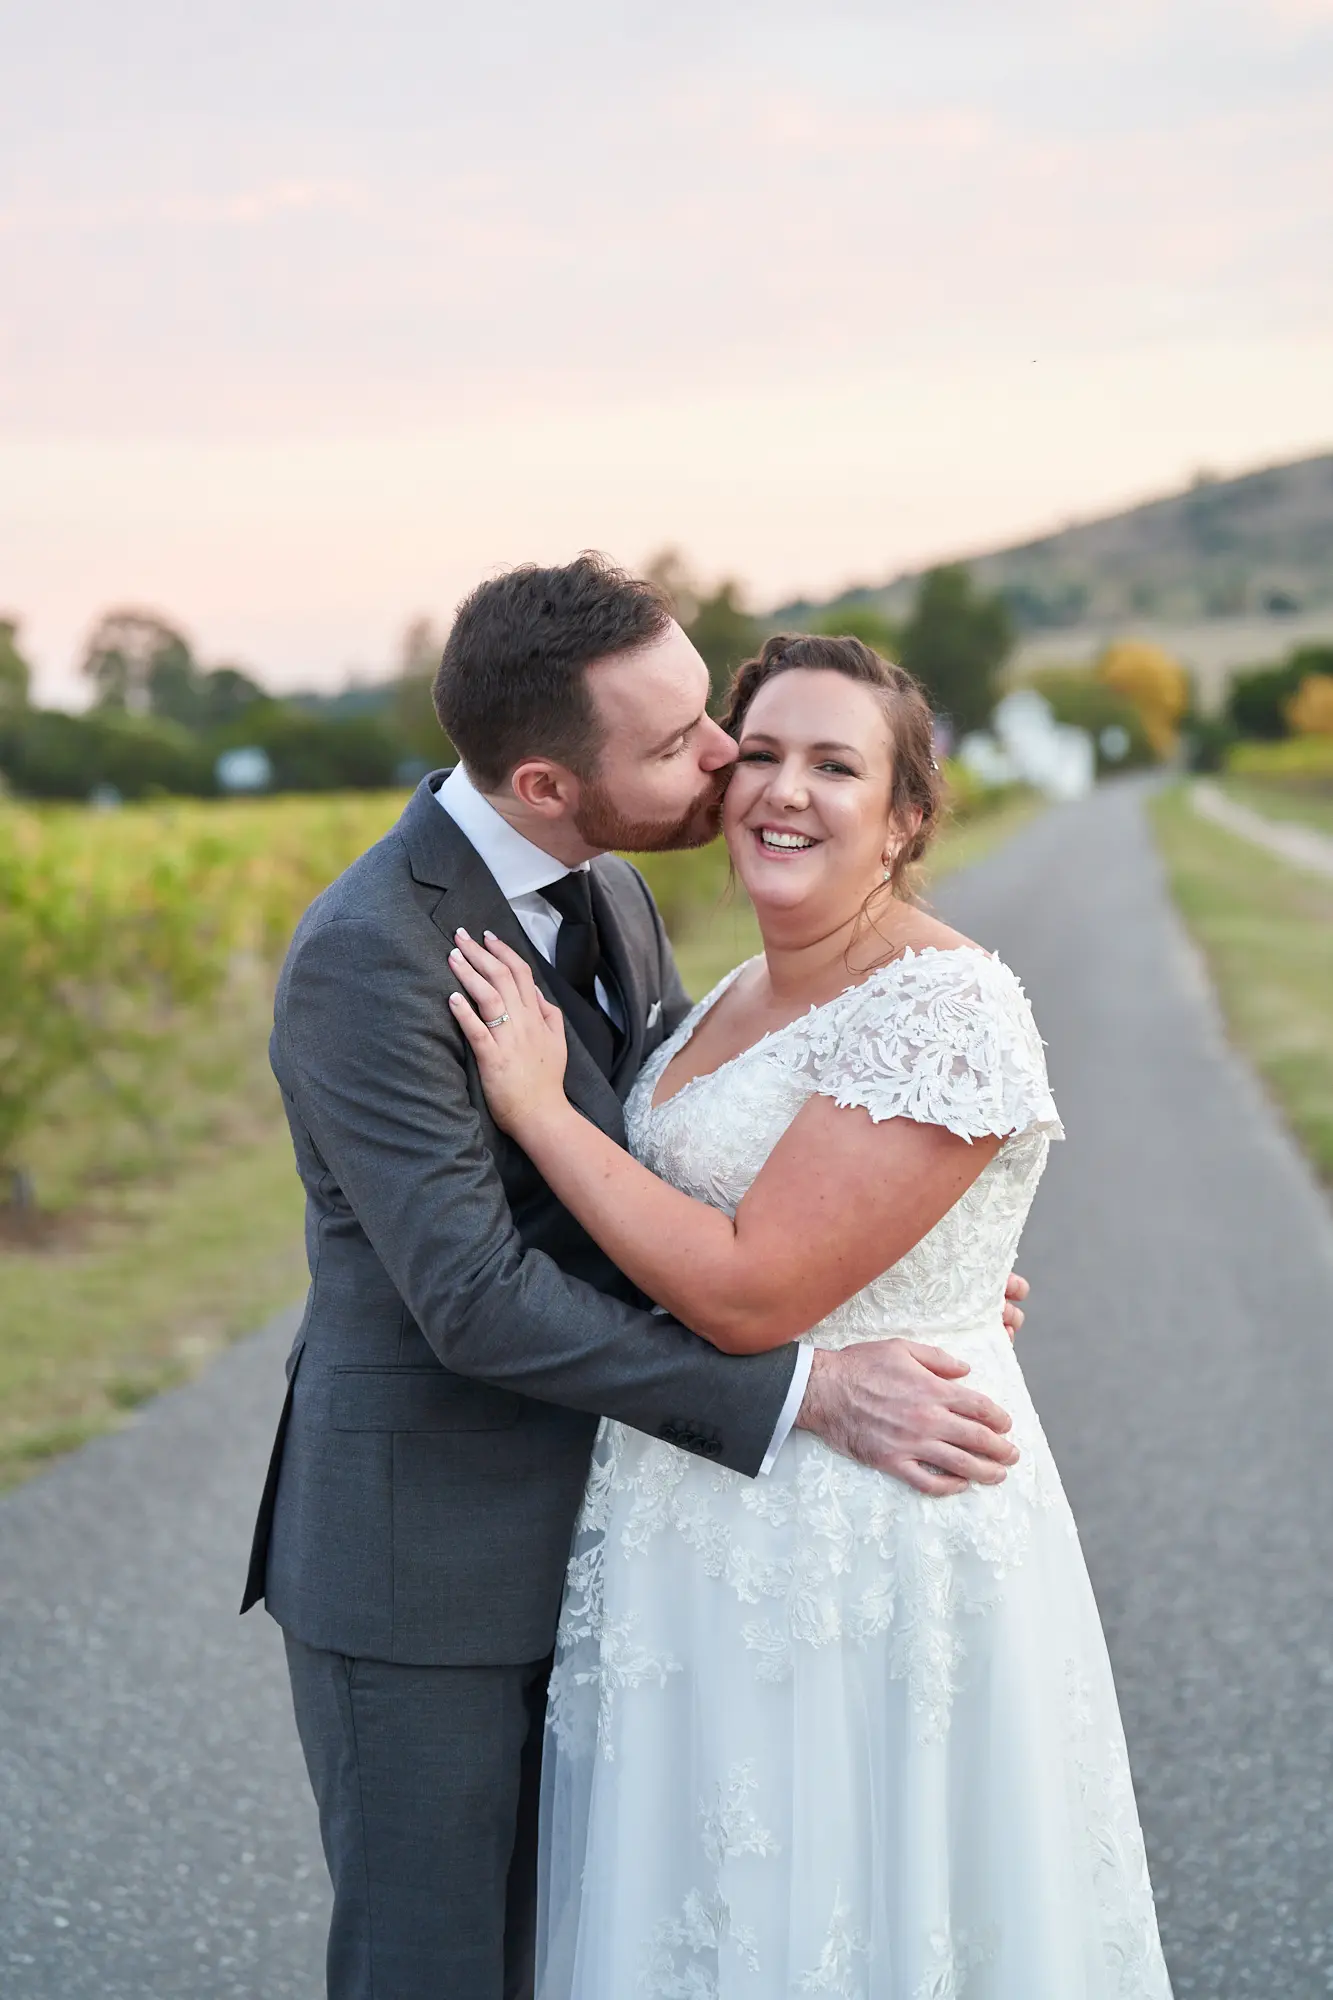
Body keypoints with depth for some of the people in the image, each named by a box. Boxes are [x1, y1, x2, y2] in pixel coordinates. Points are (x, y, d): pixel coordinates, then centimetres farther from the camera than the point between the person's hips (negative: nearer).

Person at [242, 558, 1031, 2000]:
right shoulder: (367, 957, -23)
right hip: (416, 1553, -7)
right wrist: (805, 1396, -25)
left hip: (566, 1532, 8)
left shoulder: (606, 897, 3)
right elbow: (476, 1298, -26)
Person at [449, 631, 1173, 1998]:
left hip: (861, 1554, -9)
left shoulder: (944, 1011, -19)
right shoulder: (741, 997, 9)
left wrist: (539, 1108, -18)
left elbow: (750, 1293, -23)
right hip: (703, 1537, 9)